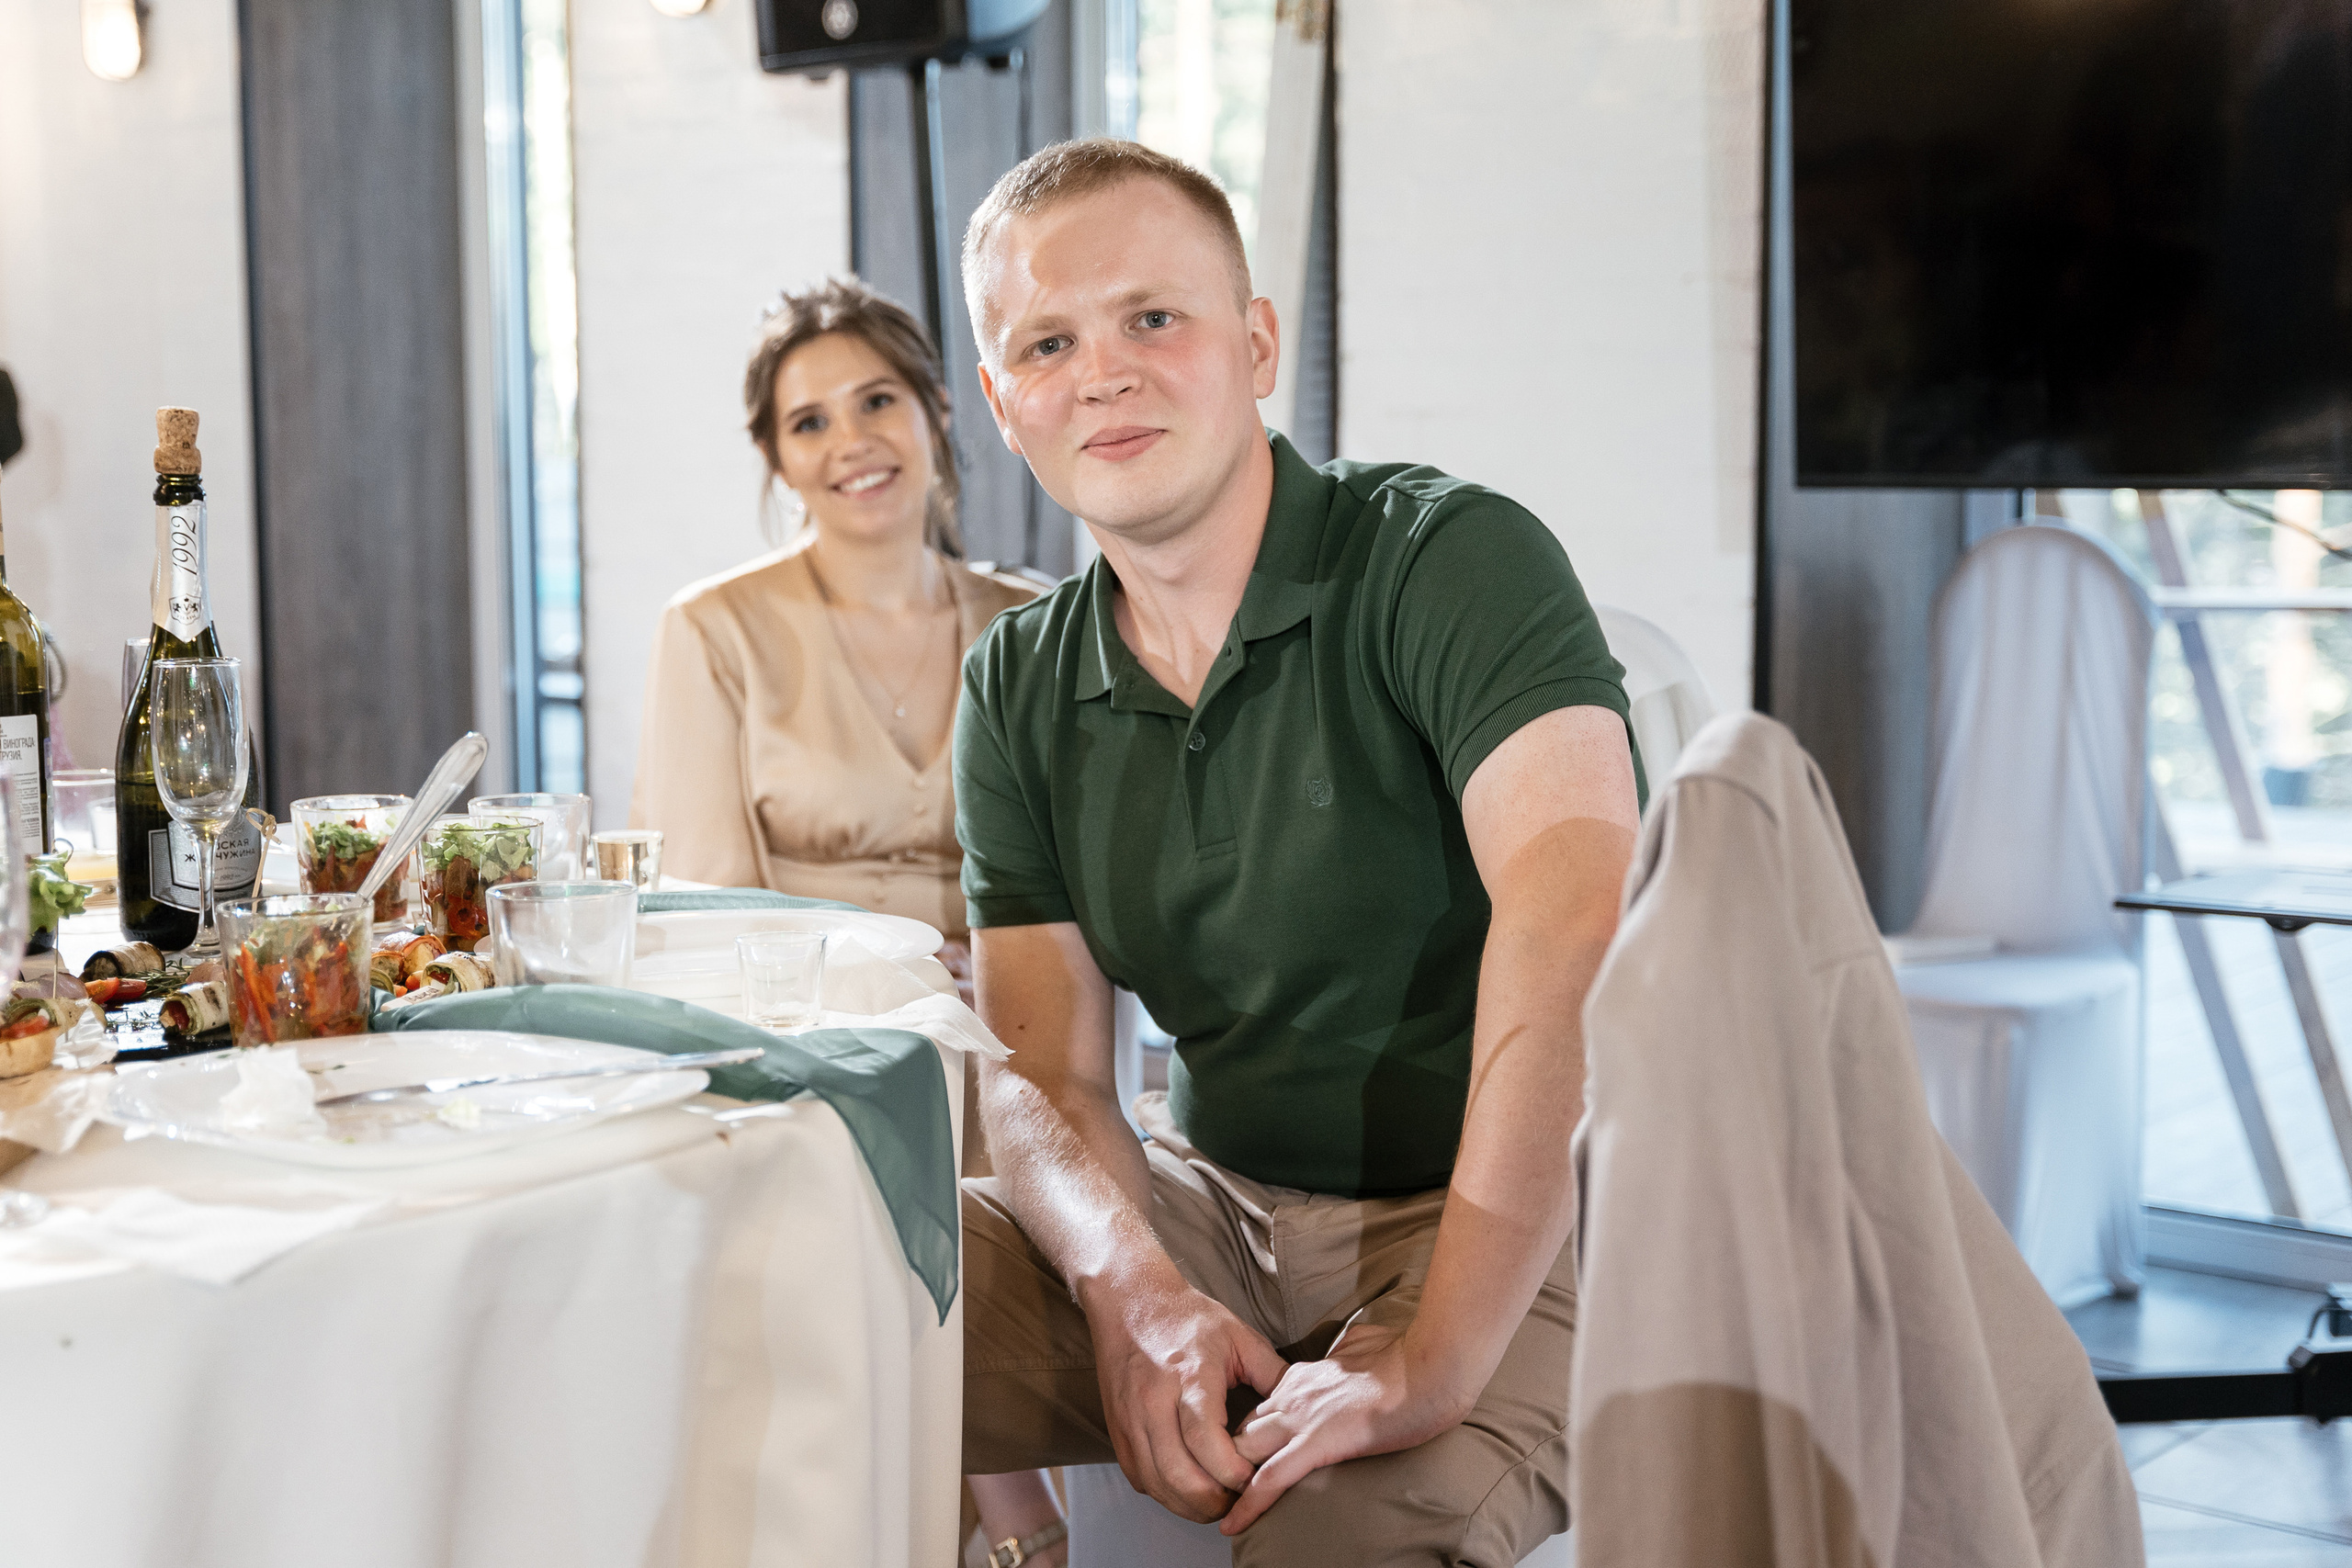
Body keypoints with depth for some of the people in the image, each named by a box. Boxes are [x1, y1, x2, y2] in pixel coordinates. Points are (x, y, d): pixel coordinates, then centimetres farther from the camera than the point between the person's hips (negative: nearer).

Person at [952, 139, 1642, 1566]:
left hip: (1505, 1238, -5)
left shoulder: (1451, 559, -13)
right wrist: (1133, 1287, -20)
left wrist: (1434, 1358, -34)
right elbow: (1044, 1072, 3)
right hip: (1209, 1207, 5)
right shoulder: (1021, 692, 6)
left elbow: (1577, 928, -28)